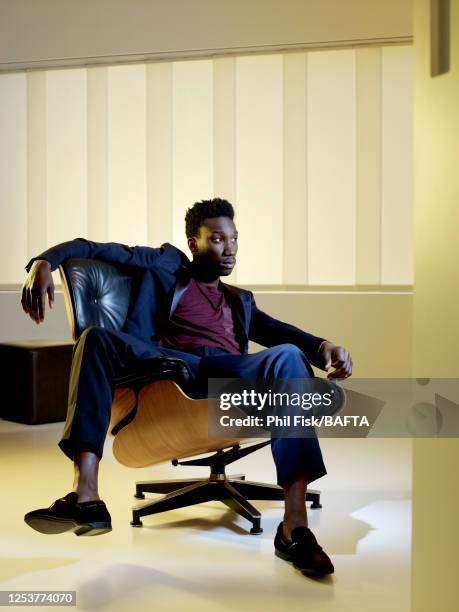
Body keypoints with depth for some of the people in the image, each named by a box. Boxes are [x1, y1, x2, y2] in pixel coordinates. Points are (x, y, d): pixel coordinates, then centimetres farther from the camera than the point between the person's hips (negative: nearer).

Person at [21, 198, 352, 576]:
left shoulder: (240, 300, 36)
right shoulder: (166, 264, 27)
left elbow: (281, 332, 18)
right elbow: (90, 249, 20)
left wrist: (324, 345, -5)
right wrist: (44, 262, -3)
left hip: (232, 375, 1)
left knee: (288, 355, -31)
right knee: (97, 337, -26)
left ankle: (295, 525, -40)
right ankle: (86, 497, -39)